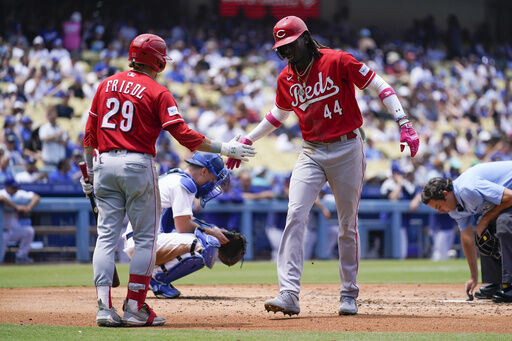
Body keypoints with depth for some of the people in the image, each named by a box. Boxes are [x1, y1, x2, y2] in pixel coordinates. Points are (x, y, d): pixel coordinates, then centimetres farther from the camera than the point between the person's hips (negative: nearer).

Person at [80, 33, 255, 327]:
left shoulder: (107, 85, 11)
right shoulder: (157, 92, -4)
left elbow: (90, 133, 12)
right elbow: (183, 134, -12)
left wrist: (89, 170, 21)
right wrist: (223, 148, -7)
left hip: (104, 163, 5)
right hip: (138, 164, -5)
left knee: (107, 235, 5)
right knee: (146, 237, 5)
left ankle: (104, 307, -2)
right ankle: (135, 308, 0)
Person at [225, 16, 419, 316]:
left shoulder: (337, 62, -11)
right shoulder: (286, 79, 5)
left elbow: (380, 86, -10)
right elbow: (278, 114, 23)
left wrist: (404, 124, -19)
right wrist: (247, 141, 20)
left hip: (347, 149, -3)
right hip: (311, 153, 4)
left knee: (348, 226, 5)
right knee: (295, 216, -14)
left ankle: (349, 294, 19)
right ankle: (289, 294, -20)